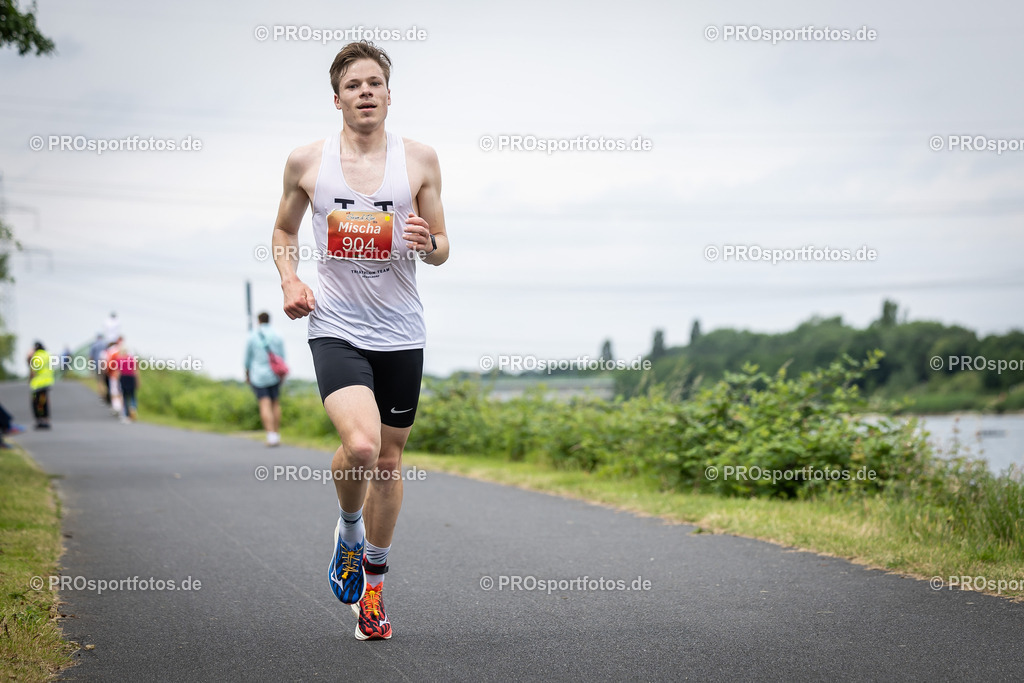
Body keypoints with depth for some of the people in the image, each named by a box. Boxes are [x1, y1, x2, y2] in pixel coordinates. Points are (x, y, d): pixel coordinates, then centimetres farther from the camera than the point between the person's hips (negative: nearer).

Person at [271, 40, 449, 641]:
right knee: (360, 445, -24)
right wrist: (290, 281, -1)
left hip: (401, 332, 2)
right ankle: (349, 531, 9)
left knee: (389, 460, 11)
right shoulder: (306, 162, 1)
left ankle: (373, 582, 31)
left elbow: (442, 252, 8)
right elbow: (285, 231, 17)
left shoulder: (420, 159, 1)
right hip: (335, 327, -2)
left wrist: (429, 243, -15)